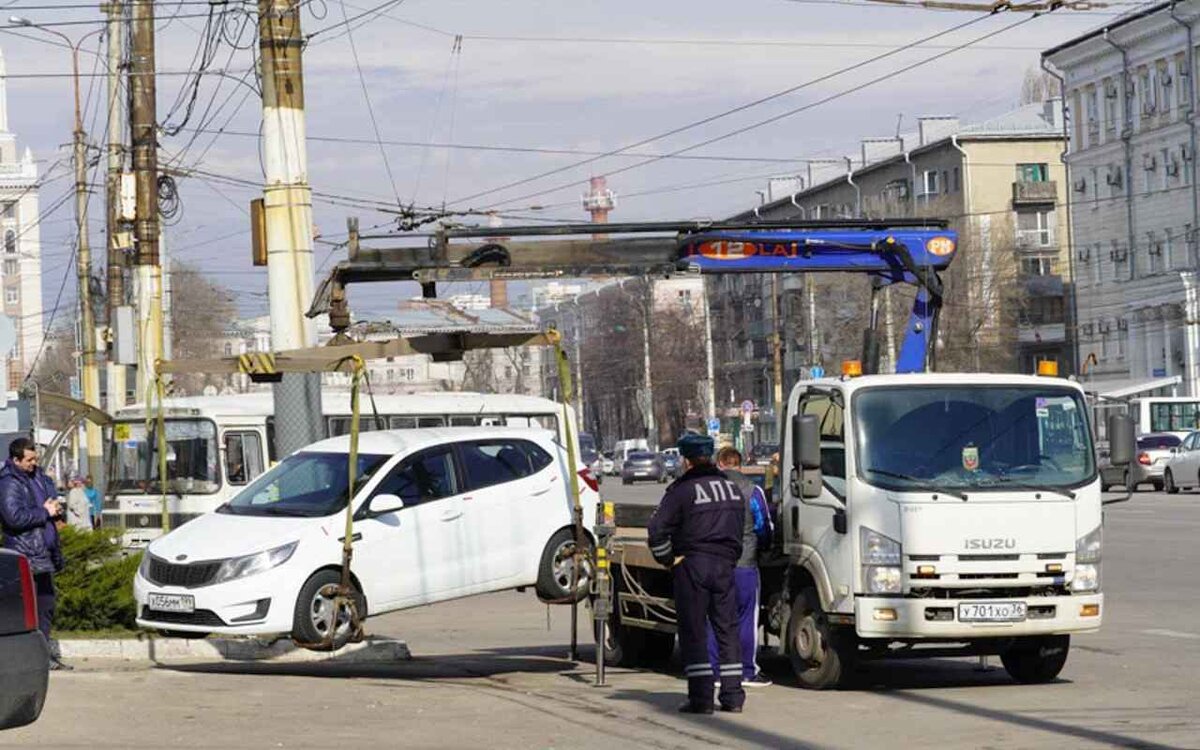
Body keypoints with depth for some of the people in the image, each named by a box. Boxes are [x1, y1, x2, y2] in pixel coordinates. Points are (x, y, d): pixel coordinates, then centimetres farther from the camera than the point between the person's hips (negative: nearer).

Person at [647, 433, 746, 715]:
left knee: (694, 631, -1)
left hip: (692, 565, -5)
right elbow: (740, 529, 17)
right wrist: (730, 557, 16)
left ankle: (701, 697, -5)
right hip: (725, 565, 5)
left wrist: (669, 560, -2)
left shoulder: (682, 490, -6)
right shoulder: (732, 489, 13)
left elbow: (657, 531, -13)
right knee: (727, 630, 9)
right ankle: (733, 695, 7)